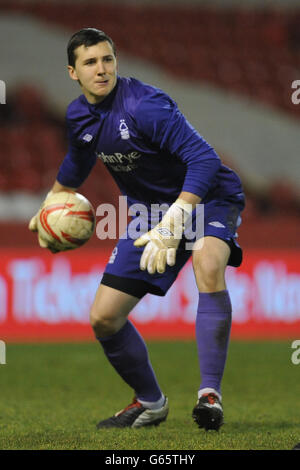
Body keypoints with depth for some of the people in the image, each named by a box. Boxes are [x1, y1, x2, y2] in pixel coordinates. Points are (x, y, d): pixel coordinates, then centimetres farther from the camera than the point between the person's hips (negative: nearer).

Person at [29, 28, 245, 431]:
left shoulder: (143, 105, -27)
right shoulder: (79, 116, -3)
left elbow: (204, 159, -36)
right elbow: (78, 163, 22)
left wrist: (173, 224, -44)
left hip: (207, 198, -7)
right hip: (151, 208, 7)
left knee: (209, 265, -40)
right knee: (104, 317, 2)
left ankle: (210, 394, -34)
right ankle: (150, 403, 26)